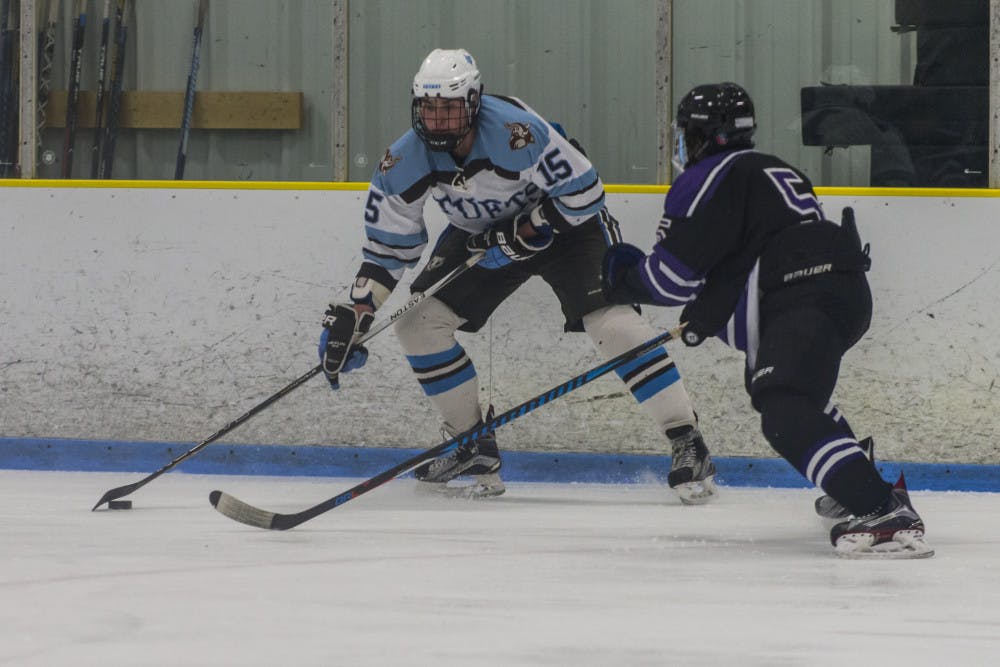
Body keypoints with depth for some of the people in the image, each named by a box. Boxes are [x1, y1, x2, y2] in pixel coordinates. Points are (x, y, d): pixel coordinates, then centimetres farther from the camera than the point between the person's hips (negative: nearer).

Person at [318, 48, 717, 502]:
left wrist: (521, 235, -27)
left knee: (611, 321, -24)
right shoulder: (405, 163, -17)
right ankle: (476, 451, 6)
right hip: (482, 234, 6)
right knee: (418, 320, -5)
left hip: (565, 223, -6)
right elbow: (387, 248, -5)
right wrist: (352, 318, -12)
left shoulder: (514, 132, -34)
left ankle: (688, 444, -19)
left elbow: (584, 192, -27)